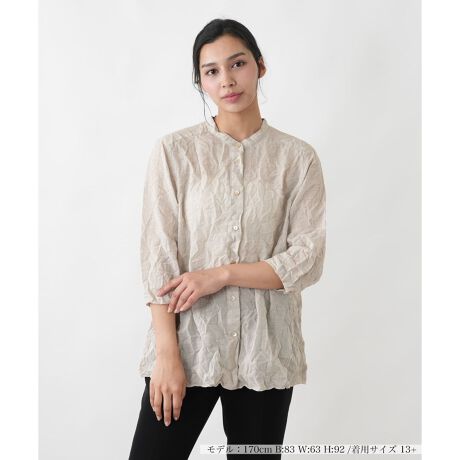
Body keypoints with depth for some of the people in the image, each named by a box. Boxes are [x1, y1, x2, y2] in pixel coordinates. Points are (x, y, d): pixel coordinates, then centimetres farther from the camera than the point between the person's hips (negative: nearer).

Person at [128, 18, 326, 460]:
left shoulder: (297, 157, 2)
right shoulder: (174, 150, -1)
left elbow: (308, 258, -3)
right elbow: (158, 255, -5)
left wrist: (221, 275, -13)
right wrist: (167, 355, -10)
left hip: (265, 350, 1)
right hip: (188, 341, -1)